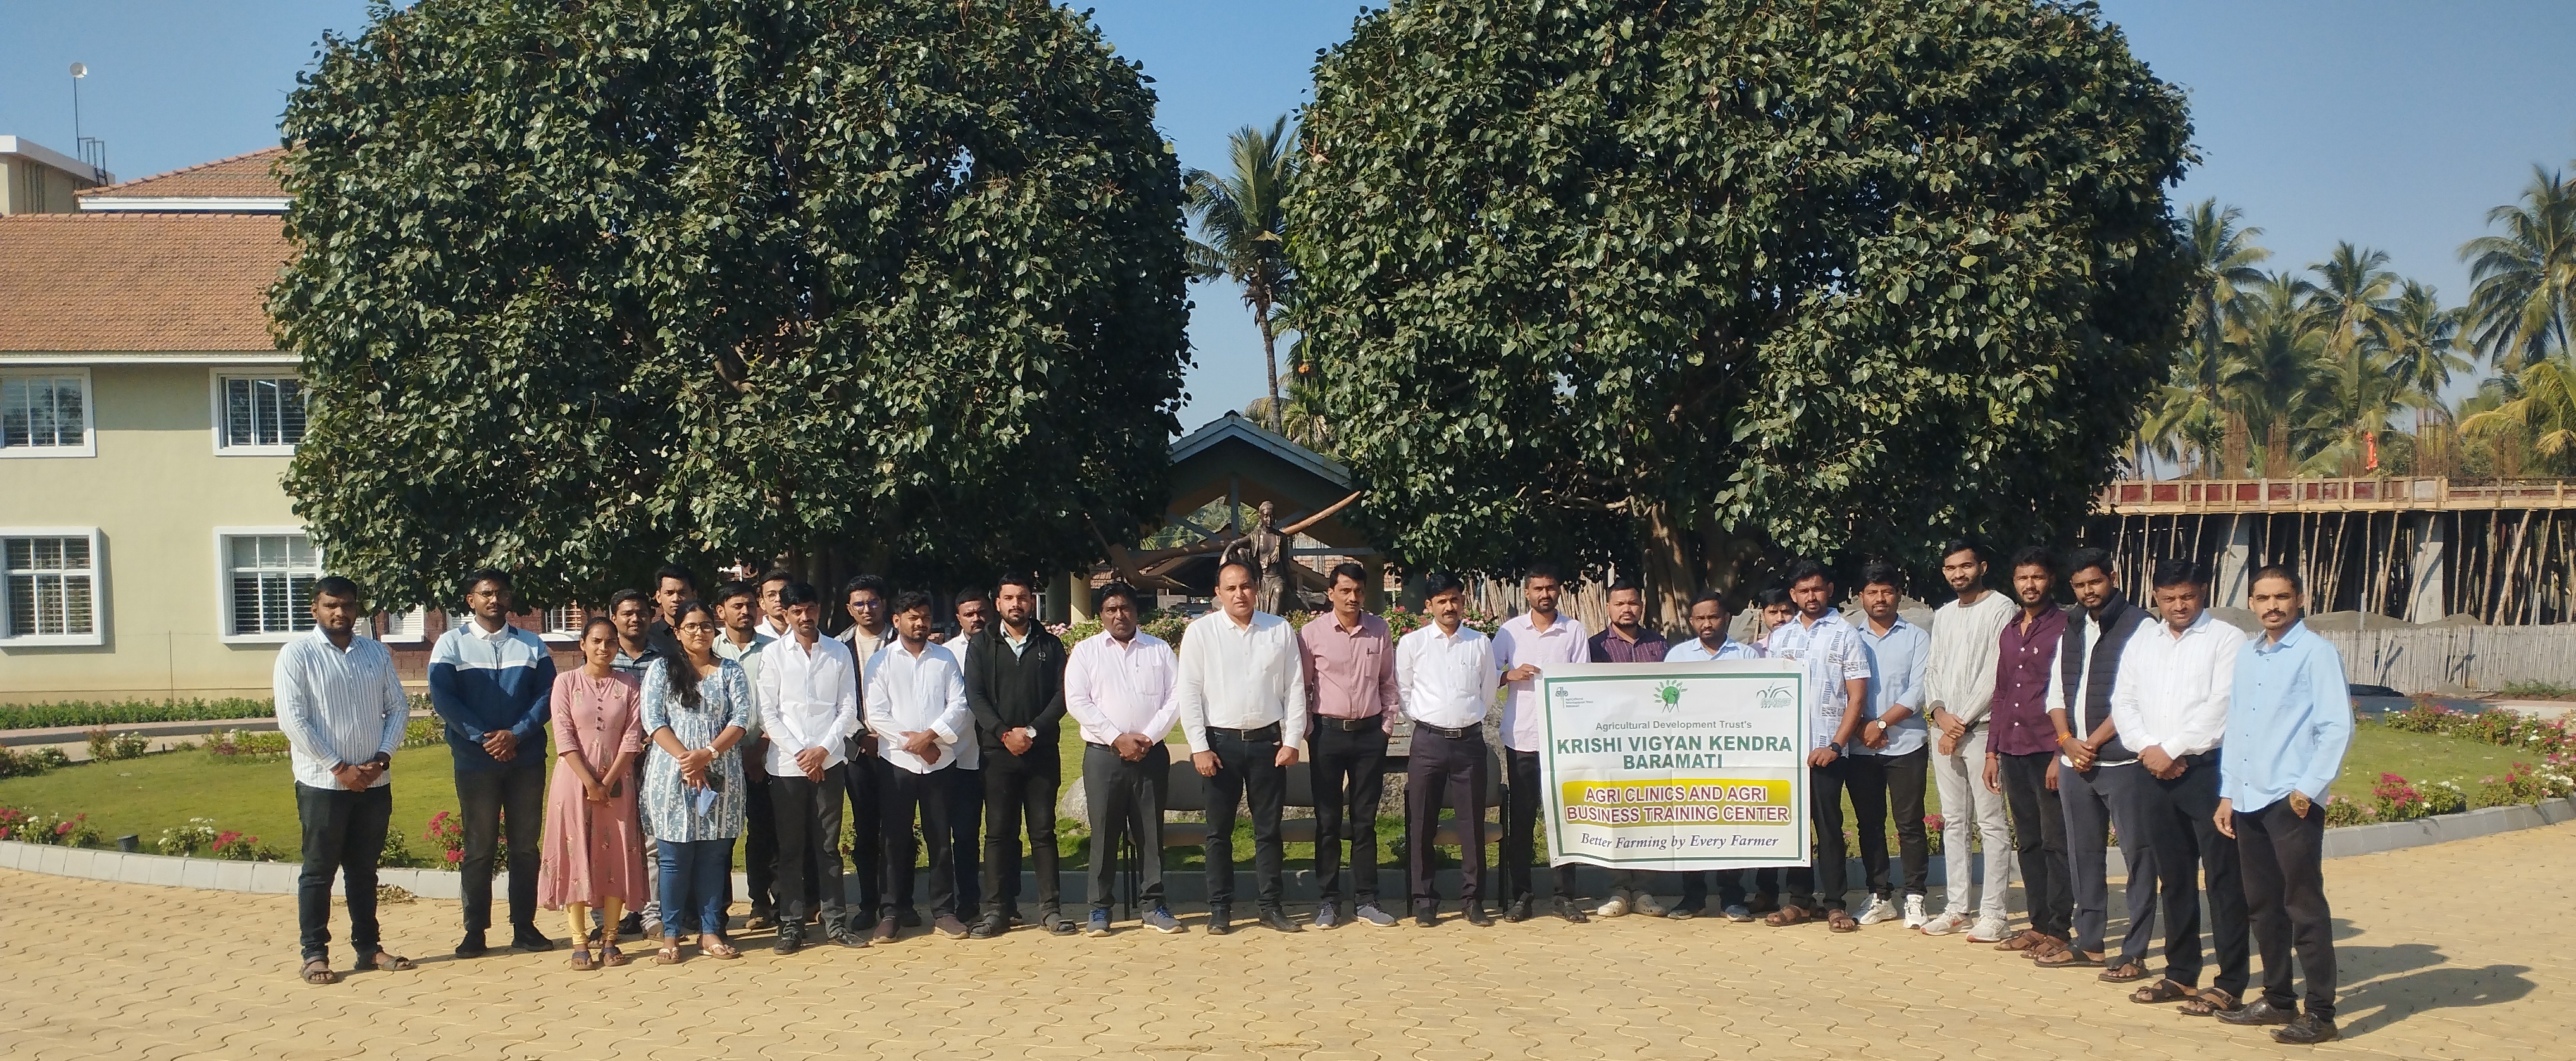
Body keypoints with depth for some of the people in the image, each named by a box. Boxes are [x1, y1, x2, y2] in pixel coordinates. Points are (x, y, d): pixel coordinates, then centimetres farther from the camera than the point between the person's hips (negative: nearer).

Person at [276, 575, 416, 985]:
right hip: (322, 782, -4)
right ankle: (314, 954, 10)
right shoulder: (297, 654, -5)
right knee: (319, 871, 3)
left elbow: (399, 707, 9)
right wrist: (340, 767, -13)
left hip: (374, 781, 4)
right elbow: (292, 720, -11)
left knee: (364, 869, 13)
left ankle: (369, 947, 20)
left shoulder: (377, 652, 8)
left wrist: (381, 758, -6)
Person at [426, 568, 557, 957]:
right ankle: (475, 931, 9)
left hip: (526, 759, 2)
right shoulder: (451, 643, 3)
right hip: (475, 761, -2)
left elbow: (547, 693, 2)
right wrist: (484, 737, -14)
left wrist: (516, 734, -12)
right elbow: (443, 698, -6)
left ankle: (524, 926, 12)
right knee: (479, 848, 2)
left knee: (526, 845, 5)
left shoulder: (531, 644, 9)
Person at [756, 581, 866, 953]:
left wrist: (823, 749, -8)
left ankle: (834, 920, 12)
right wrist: (799, 753, -8)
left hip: (829, 761, 1)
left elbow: (848, 708, 4)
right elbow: (768, 713, -2)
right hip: (786, 764, -1)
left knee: (828, 845, 6)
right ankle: (791, 923, 11)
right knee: (790, 847, 5)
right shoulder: (773, 654, 1)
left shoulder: (839, 652, 5)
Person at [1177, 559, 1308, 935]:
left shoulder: (1281, 631, 4)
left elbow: (1295, 688, 5)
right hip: (1221, 741, -1)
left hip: (1268, 740, 2)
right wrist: (1199, 747, -8)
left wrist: (1293, 741, -1)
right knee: (1219, 830, 5)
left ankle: (1270, 905, 17)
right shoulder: (1200, 632, -1)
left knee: (1268, 829, 8)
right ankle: (1220, 909, 13)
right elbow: (1189, 693, -3)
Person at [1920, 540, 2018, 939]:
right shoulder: (1943, 615, 18)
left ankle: (1992, 913, -3)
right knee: (1953, 822, 10)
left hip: (1982, 729, -7)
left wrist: (1963, 721, -11)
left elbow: (1996, 674, -11)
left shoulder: (2000, 608, -5)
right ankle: (1957, 908, 15)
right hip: (1944, 729, 7)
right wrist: (1940, 712, -3)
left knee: (1991, 823, -5)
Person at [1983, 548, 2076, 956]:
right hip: (2013, 752, 7)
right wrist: (1992, 752, 15)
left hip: (2048, 753, -7)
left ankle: (2058, 930, 1)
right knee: (2028, 843, 11)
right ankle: (2038, 924, 17)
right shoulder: (2009, 632, 17)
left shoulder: (2064, 627, -5)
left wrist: (2062, 753, -15)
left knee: (2056, 842, -3)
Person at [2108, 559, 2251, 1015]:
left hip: (2208, 769, -6)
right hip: (2152, 772, 6)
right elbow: (2123, 702, 12)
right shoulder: (2142, 641, 17)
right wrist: (2147, 749, -4)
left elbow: (2219, 708, -12)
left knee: (2222, 877, -3)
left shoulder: (2226, 639, -2)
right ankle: (2180, 974, 21)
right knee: (2173, 877, 12)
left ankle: (2230, 984, 1)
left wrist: (2171, 750, -11)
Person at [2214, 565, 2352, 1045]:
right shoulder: (2246, 656, 15)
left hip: (2293, 805, -7)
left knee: (2305, 907, -3)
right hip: (2248, 802, 7)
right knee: (2263, 906, 13)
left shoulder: (2316, 653, -6)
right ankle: (2278, 1000, 23)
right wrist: (2228, 794, 15)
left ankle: (2320, 1013, 4)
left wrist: (2309, 788, -14)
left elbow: (2338, 727, -11)